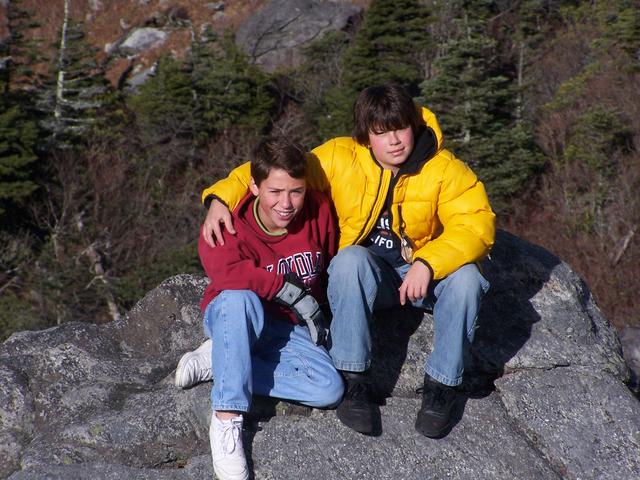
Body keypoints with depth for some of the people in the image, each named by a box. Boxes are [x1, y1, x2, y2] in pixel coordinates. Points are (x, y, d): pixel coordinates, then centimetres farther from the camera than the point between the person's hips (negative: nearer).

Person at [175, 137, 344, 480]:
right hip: (234, 321, -4)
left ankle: (218, 362, -12)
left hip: (289, 329, 4)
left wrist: (318, 306, 6)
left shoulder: (318, 210, -8)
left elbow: (331, 262, 10)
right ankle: (226, 421, -36)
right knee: (239, 298, -41)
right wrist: (293, 292, -36)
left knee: (330, 389, -24)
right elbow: (225, 270, -41)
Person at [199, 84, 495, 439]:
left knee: (465, 277, -32)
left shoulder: (444, 169, -13)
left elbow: (477, 223, -21)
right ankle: (353, 381, -28)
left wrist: (427, 263, -36)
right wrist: (221, 198, -22)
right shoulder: (339, 158, -11)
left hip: (424, 271, 0)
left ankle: (441, 385, -15)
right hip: (366, 272, 0)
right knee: (350, 259, -35)